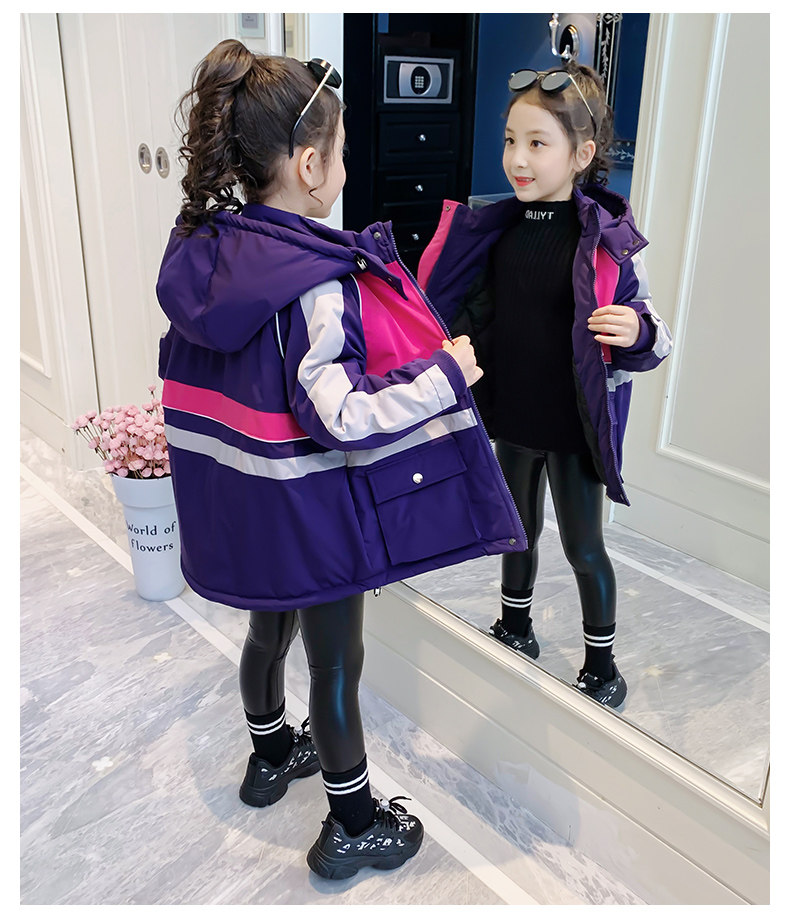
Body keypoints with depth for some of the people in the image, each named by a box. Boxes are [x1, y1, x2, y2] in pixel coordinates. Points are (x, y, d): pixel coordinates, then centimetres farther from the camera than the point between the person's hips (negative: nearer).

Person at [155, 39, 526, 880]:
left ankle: (271, 755, 52)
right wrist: (447, 374, -18)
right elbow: (344, 415, -28)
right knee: (336, 661, 11)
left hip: (237, 497, 7)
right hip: (312, 505, -7)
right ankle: (353, 826, 32)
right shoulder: (318, 286, -25)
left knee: (269, 627, 28)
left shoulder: (199, 254, -2)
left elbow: (188, 372, 7)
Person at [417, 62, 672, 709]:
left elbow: (650, 337, -10)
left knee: (583, 546, 10)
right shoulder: (500, 229, -2)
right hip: (512, 414, 5)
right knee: (519, 527, 22)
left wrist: (637, 331, -31)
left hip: (574, 424, -4)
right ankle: (515, 622, 46)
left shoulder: (608, 241, -16)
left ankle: (602, 664, 31)